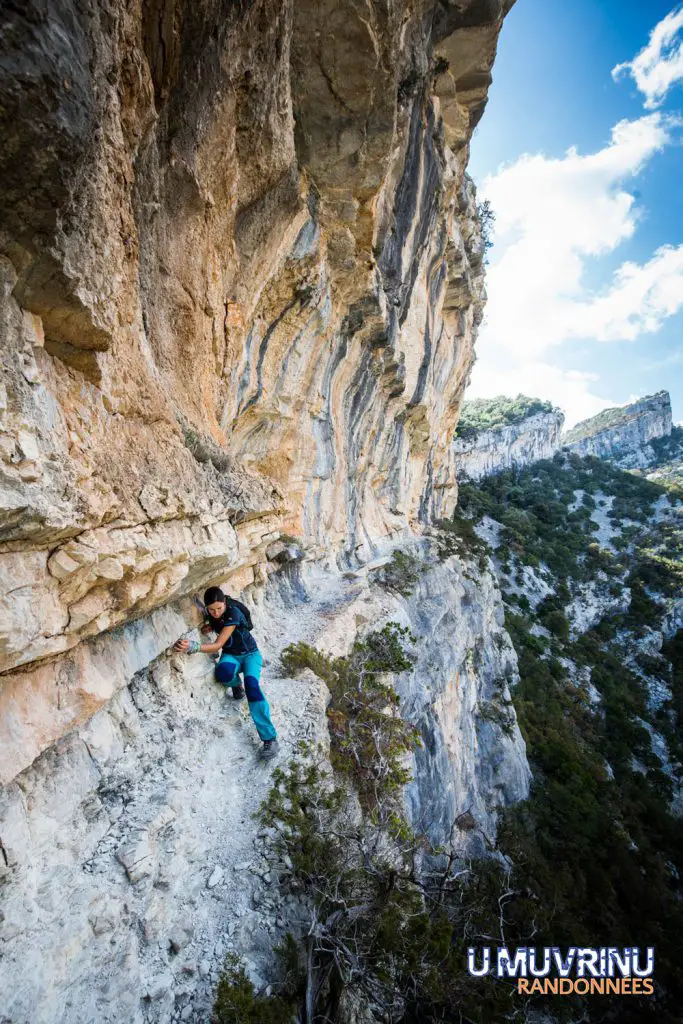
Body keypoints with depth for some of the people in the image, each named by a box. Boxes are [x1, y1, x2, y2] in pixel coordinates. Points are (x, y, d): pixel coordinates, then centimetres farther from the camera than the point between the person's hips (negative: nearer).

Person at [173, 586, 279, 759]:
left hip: (250, 654, -4)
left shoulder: (233, 613, -29)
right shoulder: (210, 614, -10)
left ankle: (270, 738, -29)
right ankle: (236, 685, 3)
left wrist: (193, 646, -52)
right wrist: (209, 626, -7)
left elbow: (217, 646, -37)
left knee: (252, 685, -33)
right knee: (223, 672, -35)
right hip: (230, 655, 4)